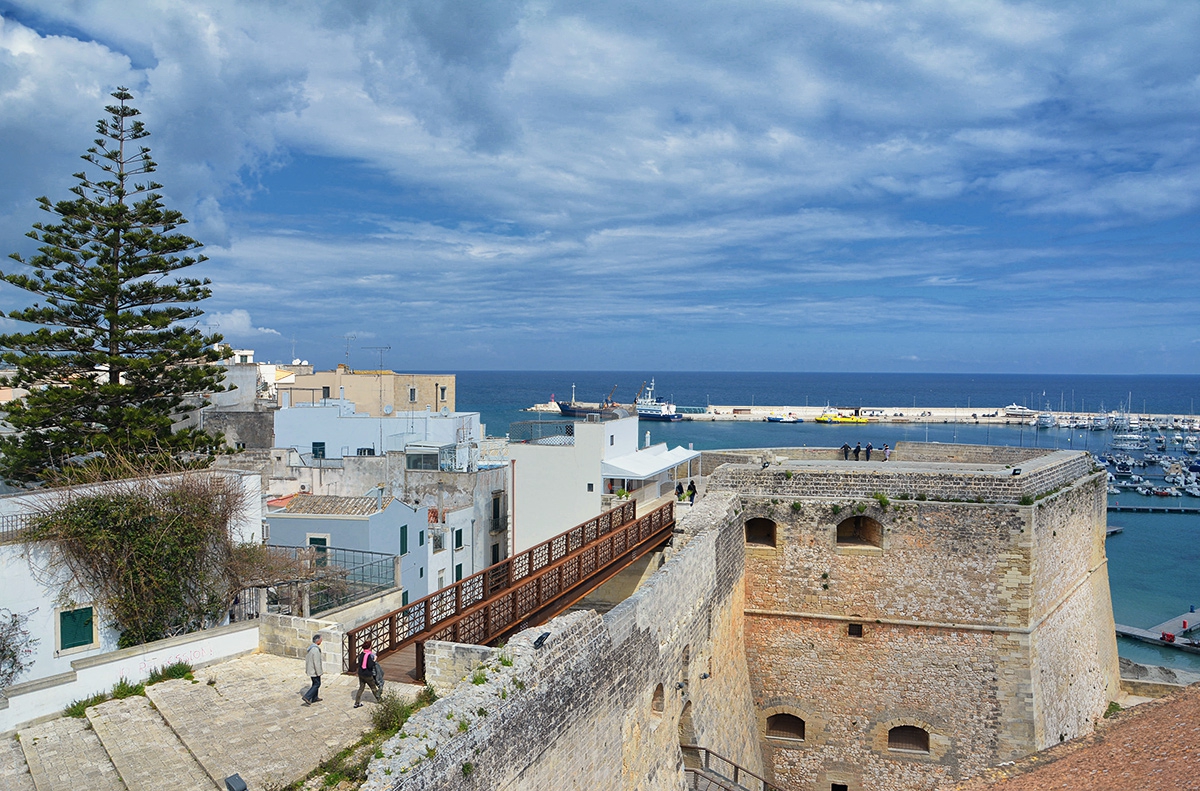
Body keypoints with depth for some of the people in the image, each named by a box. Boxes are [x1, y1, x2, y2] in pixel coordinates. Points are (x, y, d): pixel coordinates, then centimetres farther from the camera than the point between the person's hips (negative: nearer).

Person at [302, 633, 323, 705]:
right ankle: (307, 697, -4)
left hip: (310, 669, 9)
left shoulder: (309, 648, 4)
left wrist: (306, 668, 22)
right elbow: (316, 662, -25)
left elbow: (306, 659, 14)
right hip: (314, 670, -9)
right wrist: (319, 673, -19)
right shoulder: (316, 650, -26)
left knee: (315, 683, 20)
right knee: (317, 684, 2)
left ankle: (315, 698, 28)